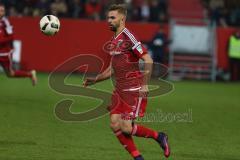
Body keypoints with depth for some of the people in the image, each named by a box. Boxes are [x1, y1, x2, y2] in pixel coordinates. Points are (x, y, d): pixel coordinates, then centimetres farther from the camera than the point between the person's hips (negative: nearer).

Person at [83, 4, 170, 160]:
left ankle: (159, 137, 9)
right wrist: (95, 80, 14)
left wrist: (145, 84, -24)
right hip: (120, 89, 9)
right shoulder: (114, 40, 16)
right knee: (115, 125, -1)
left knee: (126, 128, -12)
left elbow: (148, 60, -18)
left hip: (134, 90, -9)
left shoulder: (128, 36, -12)